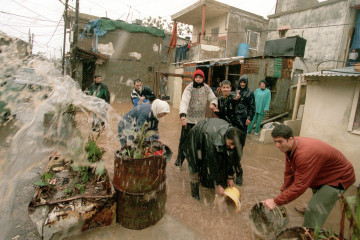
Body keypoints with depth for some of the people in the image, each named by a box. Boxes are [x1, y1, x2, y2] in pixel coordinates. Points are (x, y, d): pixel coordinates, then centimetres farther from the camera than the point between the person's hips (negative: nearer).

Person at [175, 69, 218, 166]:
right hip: (189, 119, -4)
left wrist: (213, 104, -22)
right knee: (184, 140, 3)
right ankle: (179, 160, 21)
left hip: (201, 119, 4)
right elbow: (184, 101, -30)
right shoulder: (189, 88, -16)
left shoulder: (207, 88, -2)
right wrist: (182, 115, -46)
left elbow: (213, 98, 4)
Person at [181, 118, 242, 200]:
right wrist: (217, 185, -28)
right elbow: (211, 163, -37)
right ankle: (195, 193, 9)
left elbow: (231, 158, -11)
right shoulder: (211, 138, -45)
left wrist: (230, 177, -4)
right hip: (196, 139, -6)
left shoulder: (232, 135, -26)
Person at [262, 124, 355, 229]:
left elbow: (299, 186, -38)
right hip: (322, 176, 10)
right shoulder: (289, 146, -13)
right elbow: (289, 173, -3)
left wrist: (276, 201, -34)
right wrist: (283, 192, -6)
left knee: (314, 210, -16)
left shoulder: (305, 154, -42)